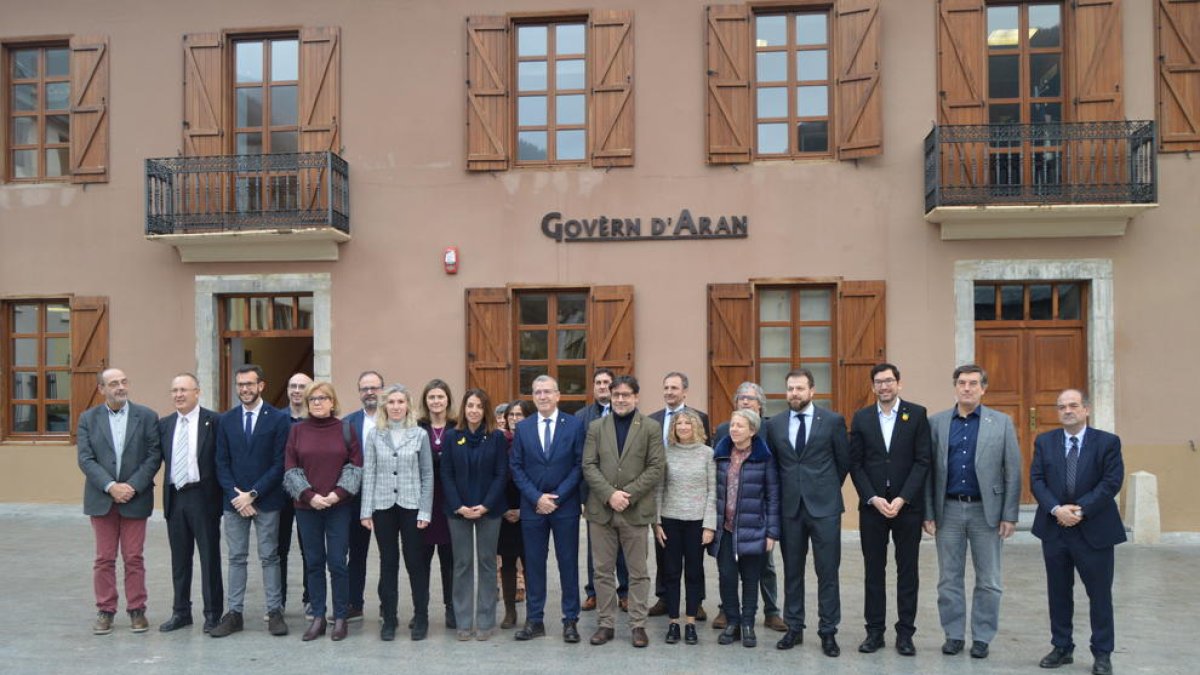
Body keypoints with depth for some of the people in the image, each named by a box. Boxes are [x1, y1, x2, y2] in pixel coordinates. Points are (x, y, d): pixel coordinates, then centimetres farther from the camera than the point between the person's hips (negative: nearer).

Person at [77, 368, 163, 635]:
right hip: (102, 499, 1)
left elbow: (154, 455, -4)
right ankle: (105, 611, 19)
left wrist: (132, 486, -14)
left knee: (134, 558, 5)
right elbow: (85, 459, -3)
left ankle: (137, 610, 15)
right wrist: (110, 486, -14)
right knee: (104, 559, 8)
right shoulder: (88, 419, 4)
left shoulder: (146, 416, 0)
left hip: (135, 498, -1)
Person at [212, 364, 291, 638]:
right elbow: (222, 463, 5)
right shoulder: (226, 420, 7)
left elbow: (279, 463, -7)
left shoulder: (279, 419, -4)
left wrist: (252, 494, -12)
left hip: (266, 500, -3)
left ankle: (274, 612, 12)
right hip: (234, 500, 3)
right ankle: (233, 613, 16)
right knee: (236, 558, 9)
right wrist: (235, 496, -7)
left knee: (269, 557, 5)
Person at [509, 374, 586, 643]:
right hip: (532, 506, 2)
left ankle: (570, 621, 16)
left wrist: (557, 497, -11)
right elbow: (516, 467, 3)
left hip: (565, 506, -2)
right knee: (534, 564, 8)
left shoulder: (574, 425, -2)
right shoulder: (522, 427, 5)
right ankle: (534, 620, 18)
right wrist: (536, 498, -8)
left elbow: (580, 465, -5)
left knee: (568, 564, 5)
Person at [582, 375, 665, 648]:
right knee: (604, 571, 9)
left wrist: (628, 493, -14)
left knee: (638, 572, 6)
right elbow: (589, 466, 0)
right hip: (601, 509, 2)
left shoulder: (651, 427, 1)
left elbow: (657, 468, -5)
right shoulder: (596, 427, 7)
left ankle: (637, 625, 17)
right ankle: (605, 623, 19)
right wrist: (610, 494, -13)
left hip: (636, 510, -2)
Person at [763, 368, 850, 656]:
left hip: (824, 506, -2)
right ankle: (794, 628, 22)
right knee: (792, 571, 10)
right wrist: (787, 491, 10)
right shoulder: (774, 425, 5)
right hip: (790, 507, 3)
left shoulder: (833, 421, -3)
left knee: (827, 572, 3)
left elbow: (844, 461, 6)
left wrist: (829, 489, 11)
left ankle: (828, 632, 15)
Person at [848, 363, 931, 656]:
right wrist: (873, 498, -9)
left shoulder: (917, 414, -1)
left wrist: (902, 499, -13)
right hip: (871, 505, 2)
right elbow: (855, 464, 2)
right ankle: (874, 631, 17)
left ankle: (905, 633, 17)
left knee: (907, 571, 7)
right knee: (873, 571, 8)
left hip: (907, 505, -1)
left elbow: (922, 461, -5)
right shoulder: (861, 418, 4)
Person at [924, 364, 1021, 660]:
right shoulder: (936, 422, 2)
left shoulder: (1001, 422, 0)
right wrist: (928, 513, -1)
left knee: (988, 580, 8)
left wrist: (1010, 515, -6)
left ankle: (982, 637, 22)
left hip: (986, 510, -1)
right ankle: (953, 634, 22)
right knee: (949, 579, 9)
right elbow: (928, 471, 2)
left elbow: (1013, 472, -1)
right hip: (948, 510, 1)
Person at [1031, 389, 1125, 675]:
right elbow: (1036, 480, -1)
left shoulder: (1108, 442, -3)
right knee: (1058, 592, 11)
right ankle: (1062, 648, 24)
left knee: (1100, 594, 6)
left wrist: (1081, 510, -18)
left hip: (1094, 530, -2)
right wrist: (1056, 509, -16)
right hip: (1054, 529, 3)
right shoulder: (1044, 442, 5)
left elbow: (1111, 482, -10)